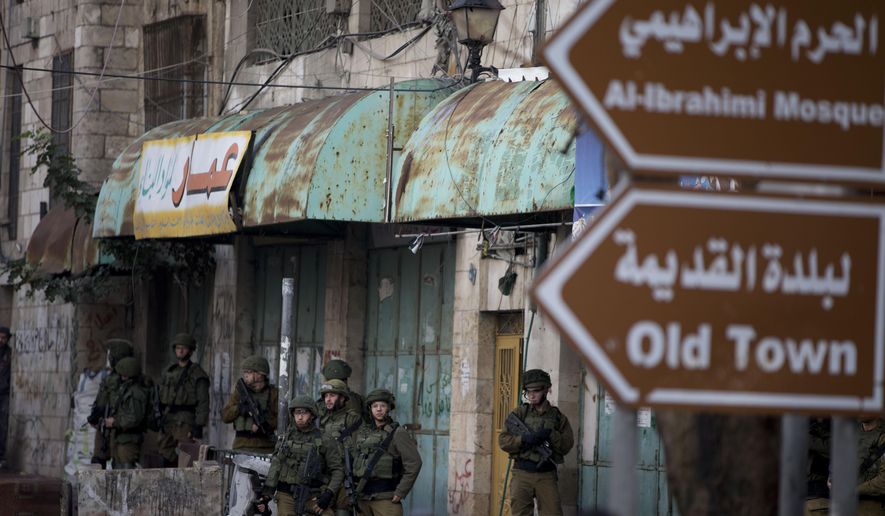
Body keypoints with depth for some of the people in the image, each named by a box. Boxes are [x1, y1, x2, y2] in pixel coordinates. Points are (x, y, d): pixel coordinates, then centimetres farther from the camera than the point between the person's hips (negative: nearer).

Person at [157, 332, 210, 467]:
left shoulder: (197, 374, -3)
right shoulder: (168, 372, 17)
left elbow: (203, 403, -8)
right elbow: (161, 398, 20)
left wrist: (198, 427, -16)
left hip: (186, 423, -6)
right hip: (167, 423, 6)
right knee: (168, 459, 7)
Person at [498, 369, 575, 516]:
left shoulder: (558, 417, 9)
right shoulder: (519, 413, 8)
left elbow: (567, 445, 1)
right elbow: (503, 440, 0)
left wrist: (550, 435, -16)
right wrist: (524, 439, -17)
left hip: (546, 476, 0)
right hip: (522, 474, 0)